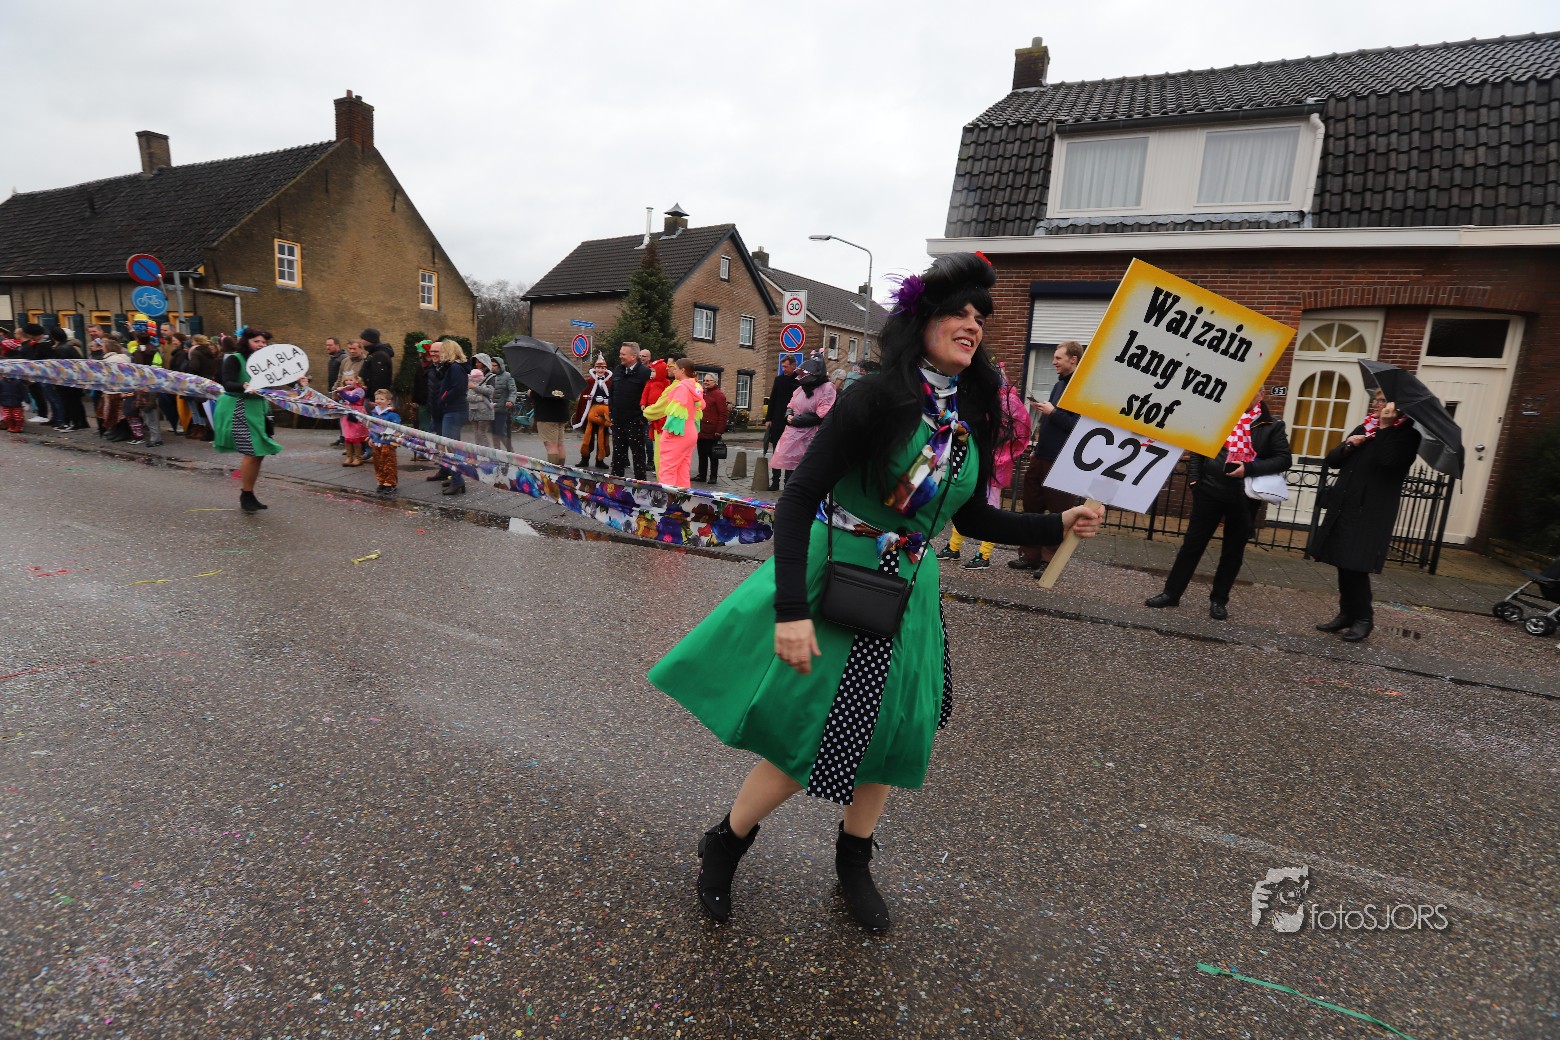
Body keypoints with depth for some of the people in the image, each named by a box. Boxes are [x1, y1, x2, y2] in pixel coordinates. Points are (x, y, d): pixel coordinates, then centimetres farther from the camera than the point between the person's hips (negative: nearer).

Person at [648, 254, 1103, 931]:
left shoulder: (975, 419, 3)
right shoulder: (877, 397, -17)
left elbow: (971, 519, 13)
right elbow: (799, 497, -21)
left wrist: (1057, 525, 4)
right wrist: (791, 609, -28)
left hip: (908, 594, 6)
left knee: (889, 738, 16)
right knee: (804, 741, 2)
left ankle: (853, 864, 42)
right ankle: (723, 849, 31)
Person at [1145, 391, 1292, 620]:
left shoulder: (1272, 426, 1)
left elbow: (1284, 459, -3)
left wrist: (1249, 468, -16)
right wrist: (1194, 479, -3)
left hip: (1245, 498, 0)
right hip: (1210, 491, 0)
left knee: (1233, 551, 9)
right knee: (1192, 543, 5)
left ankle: (1219, 600, 22)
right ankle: (1171, 593, 13)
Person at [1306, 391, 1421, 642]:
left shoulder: (1407, 434, -5)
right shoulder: (1363, 428, 15)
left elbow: (1388, 460, -25)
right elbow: (1331, 461, 13)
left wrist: (1385, 427, -17)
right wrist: (1347, 446, -6)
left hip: (1371, 512, -6)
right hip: (1343, 507, 6)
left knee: (1356, 566, -6)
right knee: (1343, 564, 9)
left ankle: (1364, 618, 8)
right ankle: (1347, 614, 19)